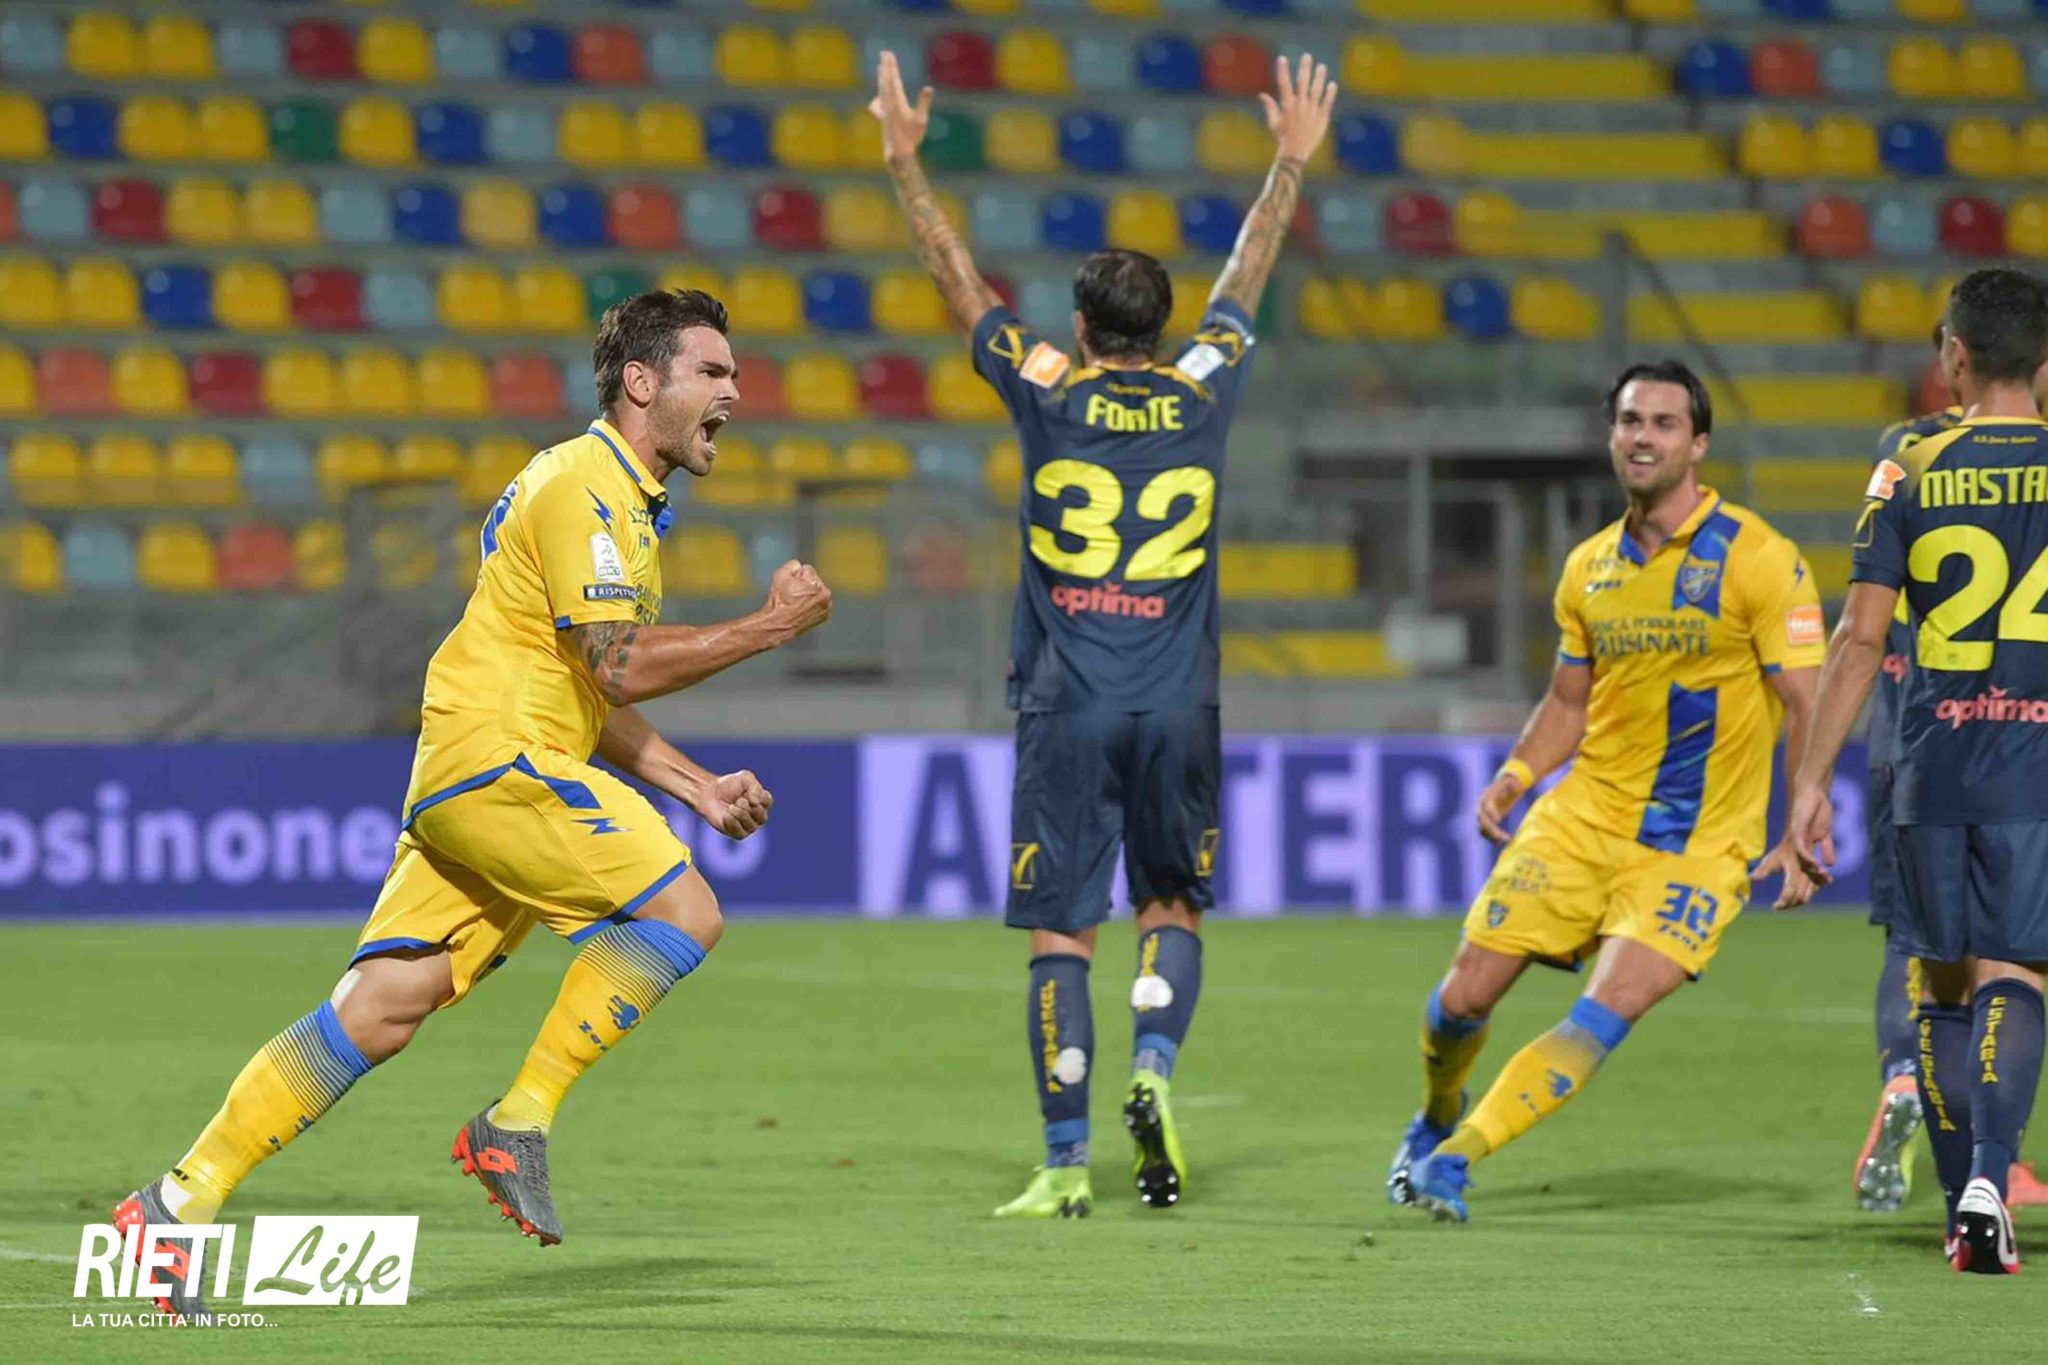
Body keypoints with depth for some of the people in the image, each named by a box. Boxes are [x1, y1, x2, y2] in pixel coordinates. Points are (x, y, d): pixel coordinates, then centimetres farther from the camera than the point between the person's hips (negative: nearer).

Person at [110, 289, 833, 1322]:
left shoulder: (624, 496, 22)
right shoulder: (583, 485, -11)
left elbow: (592, 694, 27)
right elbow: (620, 666, -19)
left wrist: (697, 788, 20)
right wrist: (768, 627, -12)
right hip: (495, 759, -10)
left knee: (383, 1008, 2)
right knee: (682, 909, -13)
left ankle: (183, 1198, 0)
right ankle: (517, 1123, -10)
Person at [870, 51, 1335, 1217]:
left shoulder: (1049, 398, -1)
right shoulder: (1203, 397, 3)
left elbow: (962, 280, 6)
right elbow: (1248, 280, 17)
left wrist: (907, 165, 12)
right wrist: (1293, 163, 29)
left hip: (1066, 709, -1)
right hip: (1178, 707, 1)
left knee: (1061, 935, 0)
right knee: (1175, 911, 16)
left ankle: (1067, 1164, -4)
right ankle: (1154, 1066, -12)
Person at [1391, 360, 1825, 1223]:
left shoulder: (1758, 559, -9)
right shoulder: (1590, 568, 7)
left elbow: (1804, 703, -10)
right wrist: (1511, 778, 1)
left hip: (1698, 843, -4)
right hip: (1584, 817, 4)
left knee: (1613, 1006, -22)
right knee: (1465, 996, 0)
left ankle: (1454, 1158, -15)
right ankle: (1437, 1118, 32)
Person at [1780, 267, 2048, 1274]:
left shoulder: (1909, 475, 0)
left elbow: (1859, 639, -2)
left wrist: (1812, 785, 1)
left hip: (1932, 768, 1)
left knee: (1942, 984, 13)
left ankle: (1963, 1209, 15)